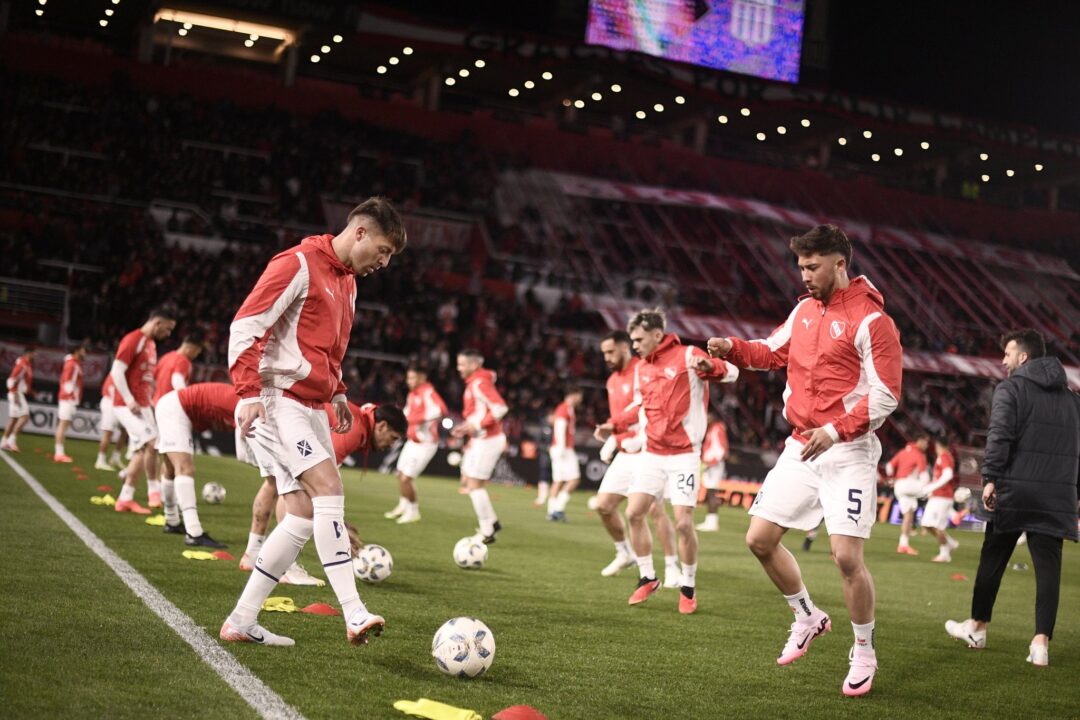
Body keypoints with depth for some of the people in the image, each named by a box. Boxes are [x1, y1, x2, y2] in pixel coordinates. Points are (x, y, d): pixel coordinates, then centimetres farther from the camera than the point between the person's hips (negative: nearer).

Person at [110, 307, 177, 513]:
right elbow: (117, 372, -17)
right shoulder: (133, 340, -12)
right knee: (152, 442, -18)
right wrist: (130, 401, -21)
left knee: (141, 451, 12)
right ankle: (154, 490, -9)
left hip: (143, 406, 10)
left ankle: (125, 499, 21)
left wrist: (150, 402, 15)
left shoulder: (151, 344, 16)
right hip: (127, 405, -10)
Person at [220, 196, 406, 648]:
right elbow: (245, 326, -15)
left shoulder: (348, 280, 19)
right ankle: (354, 614, -24)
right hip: (275, 401, -9)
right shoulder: (298, 264, -10)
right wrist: (249, 393, -24)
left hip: (310, 407, 10)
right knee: (328, 487, -21)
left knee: (305, 513, 3)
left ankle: (241, 622, 10)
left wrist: (336, 393, 17)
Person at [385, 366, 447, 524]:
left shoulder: (428, 392, -23)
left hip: (424, 444, -9)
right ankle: (403, 506, 41)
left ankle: (413, 511, 13)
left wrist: (418, 419, -40)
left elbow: (440, 410, -40)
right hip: (412, 441, 9)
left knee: (406, 479, -8)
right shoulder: (412, 394, 7)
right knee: (400, 475, 20)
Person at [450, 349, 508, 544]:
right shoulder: (473, 382, 13)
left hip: (487, 440, -10)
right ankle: (492, 522, 19)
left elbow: (500, 408, -26)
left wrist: (478, 426, -23)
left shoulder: (479, 383, -17)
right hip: (479, 439, 10)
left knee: (474, 484, -5)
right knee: (467, 481, 13)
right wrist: (466, 427, 11)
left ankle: (487, 532, 3)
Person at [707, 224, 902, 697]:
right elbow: (774, 352, 21)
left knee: (847, 556, -11)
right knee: (760, 539, 5)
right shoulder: (805, 309, 10)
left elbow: (884, 396, -14)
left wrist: (835, 431, -24)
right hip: (799, 448, 7)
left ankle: (864, 654, 11)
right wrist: (733, 349, 1)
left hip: (848, 453, -7)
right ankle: (807, 618, 28)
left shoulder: (870, 320, -12)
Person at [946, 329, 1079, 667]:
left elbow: (999, 435, -16)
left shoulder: (1011, 389, -3)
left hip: (1014, 491, -4)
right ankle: (1041, 642, -8)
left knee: (993, 558, 11)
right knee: (1048, 565, 1)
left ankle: (977, 627, 23)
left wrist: (990, 478, -15)